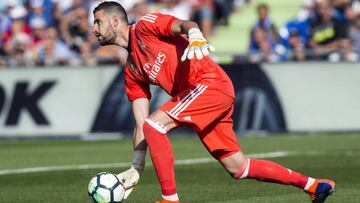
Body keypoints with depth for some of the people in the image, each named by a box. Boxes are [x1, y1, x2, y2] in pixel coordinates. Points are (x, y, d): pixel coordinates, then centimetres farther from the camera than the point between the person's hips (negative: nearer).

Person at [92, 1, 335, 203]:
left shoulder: (145, 26, -1)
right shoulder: (132, 71, 19)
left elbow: (184, 24, -19)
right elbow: (140, 123, 15)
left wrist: (195, 36, -43)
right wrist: (136, 168, 7)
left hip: (210, 83, -9)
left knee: (155, 125, -21)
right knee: (238, 168, 8)